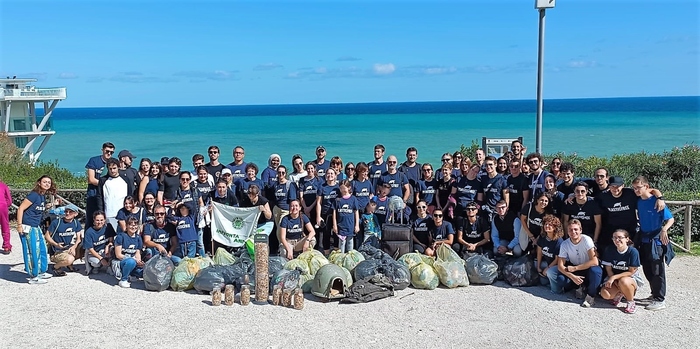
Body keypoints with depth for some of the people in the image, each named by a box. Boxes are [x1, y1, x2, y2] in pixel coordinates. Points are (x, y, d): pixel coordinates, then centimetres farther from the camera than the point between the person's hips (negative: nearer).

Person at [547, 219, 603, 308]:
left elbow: (594, 261, -28)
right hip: (573, 271, 4)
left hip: (587, 269, -3)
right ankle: (580, 287, -8)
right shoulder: (564, 244, -10)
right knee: (550, 272, -20)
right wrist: (572, 276, -29)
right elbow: (560, 266, -12)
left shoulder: (586, 240, -19)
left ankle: (591, 295, -14)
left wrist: (575, 268, -25)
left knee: (596, 270, -39)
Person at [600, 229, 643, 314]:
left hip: (632, 278, -3)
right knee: (605, 294, -25)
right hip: (614, 279, 3)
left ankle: (631, 303, -10)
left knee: (623, 281, -40)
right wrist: (617, 284, -17)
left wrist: (614, 277, -24)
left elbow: (631, 272, -16)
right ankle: (619, 294, 12)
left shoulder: (633, 251, -17)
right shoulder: (610, 250, -8)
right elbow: (608, 269, -5)